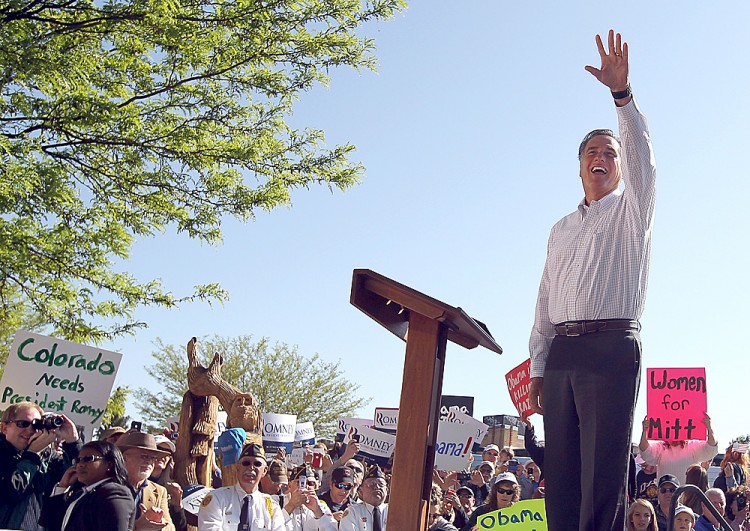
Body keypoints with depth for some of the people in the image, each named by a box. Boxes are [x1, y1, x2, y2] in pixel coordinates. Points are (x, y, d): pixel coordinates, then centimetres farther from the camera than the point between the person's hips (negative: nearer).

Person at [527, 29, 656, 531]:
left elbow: (643, 156, -9)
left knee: (603, 467, -10)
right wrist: (538, 367, 11)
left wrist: (622, 93, -23)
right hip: (561, 349, 5)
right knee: (560, 467, 1)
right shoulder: (562, 229, 24)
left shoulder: (631, 209, 12)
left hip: (612, 346, -5)